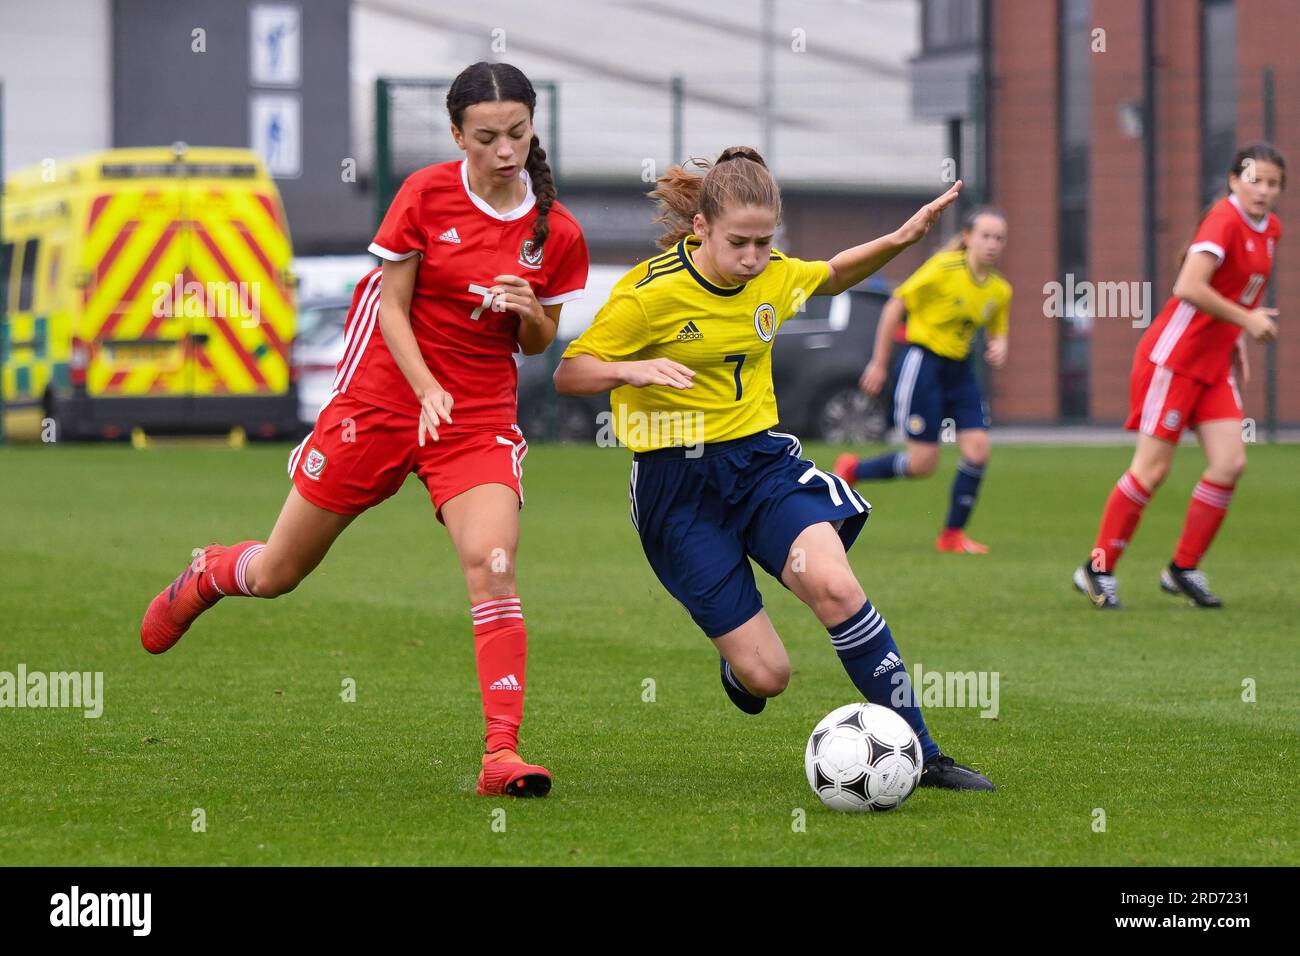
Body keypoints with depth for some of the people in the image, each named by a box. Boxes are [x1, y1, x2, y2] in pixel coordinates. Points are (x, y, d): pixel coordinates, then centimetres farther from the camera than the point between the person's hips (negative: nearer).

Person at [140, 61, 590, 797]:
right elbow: (392, 306, -6)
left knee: (493, 565, -24)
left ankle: (502, 754, -23)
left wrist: (529, 312, -15)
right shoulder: (426, 194, -9)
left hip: (480, 419, 1)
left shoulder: (557, 232, -3)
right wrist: (428, 391, -20)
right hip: (382, 398, -1)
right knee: (278, 574, 11)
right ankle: (206, 575, 48)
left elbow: (538, 342, 8)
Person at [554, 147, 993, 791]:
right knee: (767, 676, -9)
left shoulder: (775, 277, 1)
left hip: (763, 459, 4)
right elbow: (570, 374, -9)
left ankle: (920, 754, -17)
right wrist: (632, 370, -29)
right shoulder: (651, 293, -14)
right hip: (678, 485, -4)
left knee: (834, 586, -26)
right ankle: (738, 661, 32)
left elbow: (831, 276, 25)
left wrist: (899, 240, 10)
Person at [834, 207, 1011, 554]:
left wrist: (999, 347, -9)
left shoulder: (1000, 290, 2)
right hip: (923, 362, -6)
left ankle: (953, 534, 3)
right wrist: (879, 363, -9)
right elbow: (896, 305, -10)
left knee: (977, 447, -9)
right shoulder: (944, 268, -16)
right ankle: (850, 470, 18)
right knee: (923, 462, -8)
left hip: (960, 369, 6)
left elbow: (997, 332, 17)